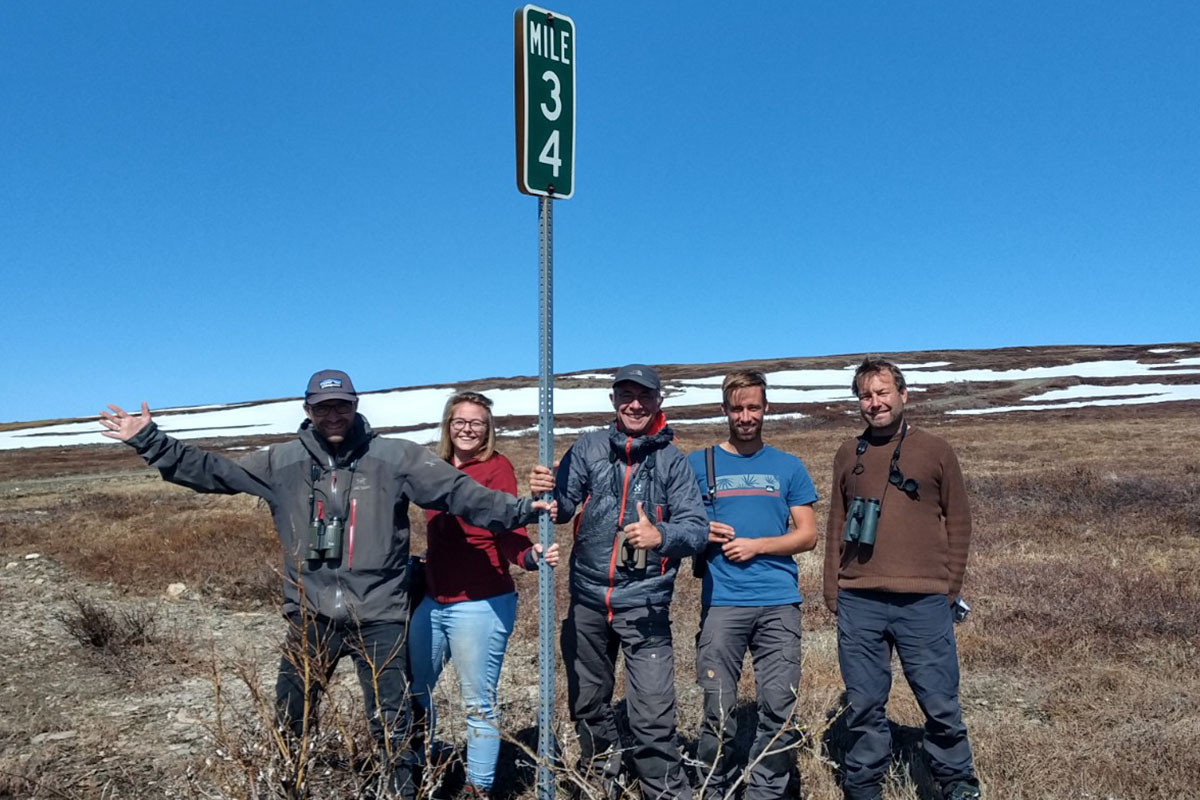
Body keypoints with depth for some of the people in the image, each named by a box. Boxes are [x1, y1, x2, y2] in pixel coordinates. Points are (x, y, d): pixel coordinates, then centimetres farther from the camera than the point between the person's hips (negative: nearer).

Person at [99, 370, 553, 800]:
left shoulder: (395, 458, -6)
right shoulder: (282, 463, 2)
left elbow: (458, 492, -13)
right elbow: (211, 472, 7)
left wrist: (517, 509, -23)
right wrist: (149, 442, 3)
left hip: (379, 616, -2)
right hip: (310, 617, 3)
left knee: (391, 724, 8)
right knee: (288, 722, 17)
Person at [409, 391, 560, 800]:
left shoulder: (497, 466, -8)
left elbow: (508, 529, -16)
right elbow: (438, 532, 14)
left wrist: (530, 555, -35)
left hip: (480, 605, -7)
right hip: (432, 601, 7)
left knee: (478, 703, 3)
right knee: (412, 690, 18)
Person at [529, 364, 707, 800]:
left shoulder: (672, 459, -3)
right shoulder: (588, 448, 1)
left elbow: (698, 527, -7)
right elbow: (564, 508, -4)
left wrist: (661, 536, -28)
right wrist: (545, 492, -26)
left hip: (645, 605, -3)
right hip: (587, 601, 3)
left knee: (653, 717, -3)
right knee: (587, 704, 19)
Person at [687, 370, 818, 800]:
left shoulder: (788, 467, 10)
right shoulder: (699, 464, 8)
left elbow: (807, 535, 7)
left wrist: (755, 545, -6)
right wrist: (703, 534, -9)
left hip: (780, 603, 1)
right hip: (721, 603, -1)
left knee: (779, 709, 1)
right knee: (718, 709, 2)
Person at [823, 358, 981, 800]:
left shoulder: (935, 451, 5)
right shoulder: (848, 455, 11)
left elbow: (958, 521, 7)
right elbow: (837, 526, 13)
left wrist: (950, 586, 1)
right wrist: (833, 590, 8)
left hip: (924, 603, -2)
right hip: (858, 603, 2)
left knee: (939, 701, 5)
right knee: (863, 704, 8)